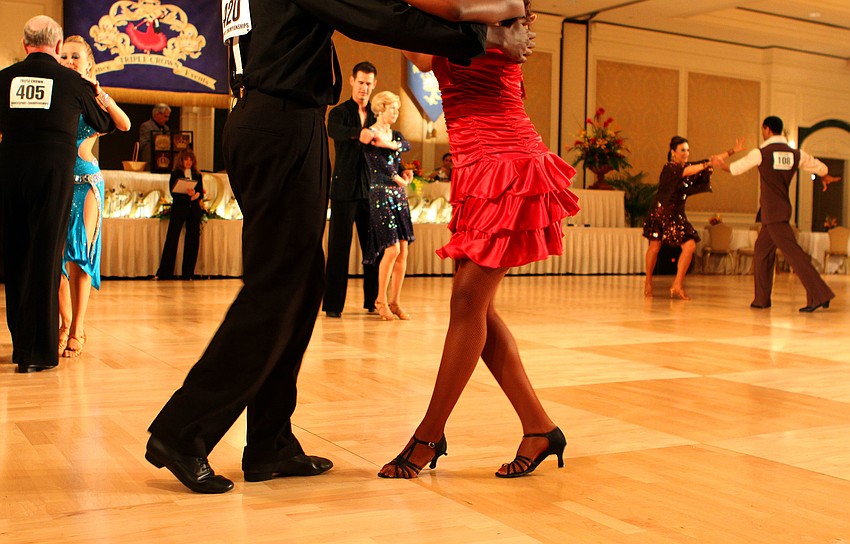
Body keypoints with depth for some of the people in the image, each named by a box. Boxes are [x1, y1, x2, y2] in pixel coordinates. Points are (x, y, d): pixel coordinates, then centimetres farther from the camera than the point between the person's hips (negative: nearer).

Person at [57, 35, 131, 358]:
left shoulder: (93, 98, 5)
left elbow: (124, 125, -12)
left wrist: (99, 94, -19)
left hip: (85, 179, -2)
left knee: (79, 253, -3)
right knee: (56, 252, 3)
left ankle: (77, 329, 3)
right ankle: (65, 323, 15)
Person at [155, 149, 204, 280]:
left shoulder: (198, 175, 14)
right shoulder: (175, 174, 4)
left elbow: (201, 193, 6)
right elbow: (173, 193, -6)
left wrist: (196, 195, -17)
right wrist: (188, 194, -21)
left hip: (194, 210, 3)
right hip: (178, 209, -3)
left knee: (193, 240, 0)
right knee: (172, 239, -7)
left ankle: (188, 273, 7)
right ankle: (164, 273, -6)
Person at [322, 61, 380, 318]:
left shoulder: (375, 117, 16)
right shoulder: (339, 112, 2)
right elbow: (335, 130, -22)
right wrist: (359, 133, -43)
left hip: (370, 191, 4)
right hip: (344, 189, -4)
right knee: (339, 247, -3)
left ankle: (372, 300, 13)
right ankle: (333, 304, 2)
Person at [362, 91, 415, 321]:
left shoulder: (396, 135, 17)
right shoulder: (370, 135, -3)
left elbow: (407, 147, -5)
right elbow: (380, 164, -11)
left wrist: (389, 144, -18)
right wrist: (400, 179, -3)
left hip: (399, 196, 7)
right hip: (381, 195, -7)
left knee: (403, 250, 2)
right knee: (393, 249, -11)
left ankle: (395, 301, 9)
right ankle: (381, 300, 3)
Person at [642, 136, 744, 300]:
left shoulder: (688, 166, 5)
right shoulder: (669, 168, -15)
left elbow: (713, 159, 5)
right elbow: (687, 171, -34)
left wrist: (732, 151, -2)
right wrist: (709, 164, -43)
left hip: (677, 215, 6)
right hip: (660, 213, -6)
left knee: (690, 245, -9)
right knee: (655, 247, 0)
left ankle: (677, 286, -4)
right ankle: (648, 282, 22)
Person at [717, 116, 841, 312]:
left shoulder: (761, 153, -7)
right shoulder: (796, 154, 9)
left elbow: (735, 168, 7)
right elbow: (820, 167, 23)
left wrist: (720, 164, 29)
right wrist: (826, 178, 47)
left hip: (773, 213, -7)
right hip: (783, 210, 7)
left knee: (793, 252, -10)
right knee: (761, 252, 15)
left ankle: (820, 295, -14)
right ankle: (761, 299, 18)